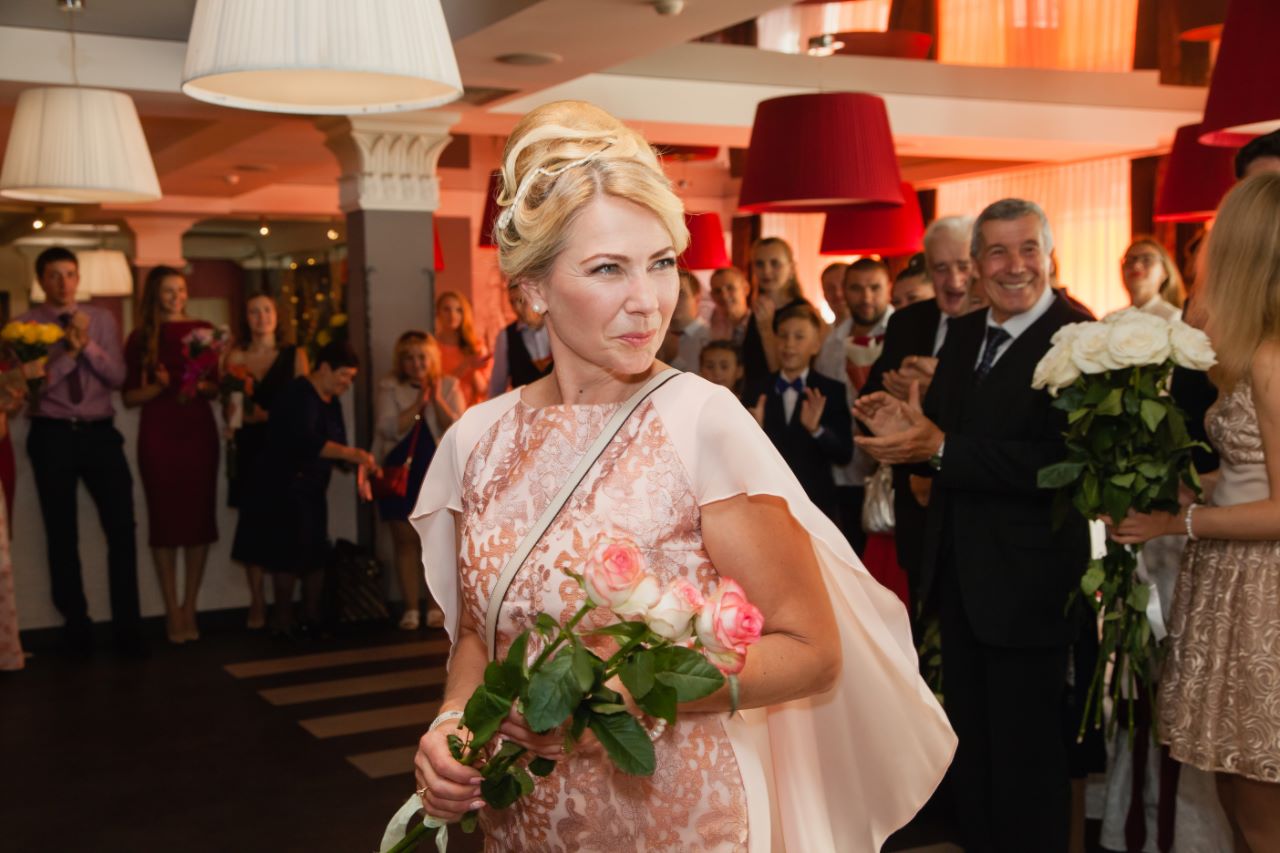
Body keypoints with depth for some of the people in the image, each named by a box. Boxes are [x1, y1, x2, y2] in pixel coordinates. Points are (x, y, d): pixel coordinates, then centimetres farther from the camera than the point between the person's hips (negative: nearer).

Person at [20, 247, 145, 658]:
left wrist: (88, 345, -15)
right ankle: (76, 625, 23)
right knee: (62, 535, 10)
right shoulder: (26, 325, -1)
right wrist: (69, 352, -16)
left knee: (122, 528, -1)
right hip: (52, 436, -1)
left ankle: (128, 626, 9)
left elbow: (117, 377, -2)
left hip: (100, 433, 1)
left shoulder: (101, 319, 5)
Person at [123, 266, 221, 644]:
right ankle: (171, 609, 6)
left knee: (199, 516, 1)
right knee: (164, 518, 0)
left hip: (198, 431, 2)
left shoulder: (203, 331, 8)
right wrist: (159, 386, -14)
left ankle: (189, 607, 10)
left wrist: (201, 387, -10)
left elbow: (218, 387, 11)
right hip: (158, 434, -1)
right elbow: (129, 396, 3)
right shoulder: (140, 337, 4)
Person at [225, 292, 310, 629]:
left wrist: (269, 415, -11)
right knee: (252, 523, -1)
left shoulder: (295, 355, 8)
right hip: (249, 448, 1)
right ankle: (257, 602, 7)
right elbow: (229, 411, 7)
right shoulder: (236, 357, 10)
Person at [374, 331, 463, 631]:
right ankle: (410, 608, 9)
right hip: (401, 472, 0)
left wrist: (437, 400, -16)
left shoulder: (449, 386, 5)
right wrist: (418, 404, -15)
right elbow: (388, 428, -11)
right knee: (405, 540, 2)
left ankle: (437, 606, 8)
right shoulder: (389, 388, 3)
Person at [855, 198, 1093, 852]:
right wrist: (905, 426, -14)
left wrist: (939, 448, -27)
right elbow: (941, 429, 9)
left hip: (1026, 578, -7)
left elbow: (1063, 462, -27)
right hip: (959, 575, 8)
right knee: (971, 738, 22)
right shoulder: (963, 335, 8)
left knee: (1027, 748, 8)